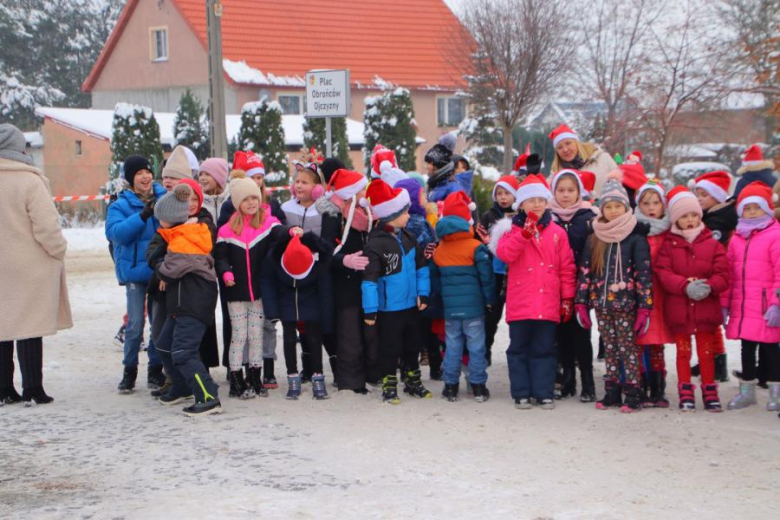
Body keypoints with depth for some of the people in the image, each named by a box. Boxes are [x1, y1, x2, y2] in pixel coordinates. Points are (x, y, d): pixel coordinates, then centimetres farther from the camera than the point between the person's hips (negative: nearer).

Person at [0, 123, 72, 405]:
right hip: (30, 266, -5)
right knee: (29, 326, 1)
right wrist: (58, 250, 0)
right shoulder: (29, 181, -15)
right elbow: (46, 226, -17)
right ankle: (32, 390, 4)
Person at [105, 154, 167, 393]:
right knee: (135, 324, -3)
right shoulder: (121, 205, -4)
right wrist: (142, 216, -29)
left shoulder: (164, 198, 1)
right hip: (135, 271, -2)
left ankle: (156, 370, 20)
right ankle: (130, 370, 12)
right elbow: (115, 232, -19)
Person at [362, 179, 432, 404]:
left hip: (411, 304, 7)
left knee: (412, 345, 18)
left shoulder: (408, 238, 5)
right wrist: (370, 310, -17)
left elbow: (421, 267, 13)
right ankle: (389, 386, 17)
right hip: (388, 308, -7)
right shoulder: (376, 244, -18)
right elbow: (369, 278, -17)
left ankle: (413, 381, 32)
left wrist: (423, 293, 6)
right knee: (390, 349, 4)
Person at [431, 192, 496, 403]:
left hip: (449, 308, 4)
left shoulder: (438, 250, 4)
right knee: (476, 346, 4)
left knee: (452, 346, 11)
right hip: (473, 306, -4)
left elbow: (434, 278, 13)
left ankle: (451, 386, 13)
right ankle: (478, 387, 7)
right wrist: (490, 299, 3)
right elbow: (486, 276, -9)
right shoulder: (476, 247, -10)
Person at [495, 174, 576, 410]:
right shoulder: (514, 230, 4)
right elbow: (504, 253, -17)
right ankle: (521, 393, 14)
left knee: (544, 349, 6)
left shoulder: (557, 232, 6)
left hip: (548, 304, 1)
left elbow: (566, 268, 8)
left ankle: (544, 393, 14)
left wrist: (567, 298, 5)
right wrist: (526, 232, -23)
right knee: (519, 349, 6)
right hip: (520, 304, 0)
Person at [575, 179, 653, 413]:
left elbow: (644, 273, -7)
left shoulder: (636, 237, -4)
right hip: (602, 305, 4)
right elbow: (585, 271, 10)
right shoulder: (595, 238, 10)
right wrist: (582, 303, 6)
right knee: (610, 349, 10)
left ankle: (633, 395, 2)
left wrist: (644, 306, -12)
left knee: (628, 348, -3)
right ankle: (612, 394, 15)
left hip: (626, 305, -4)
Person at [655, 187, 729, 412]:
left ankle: (710, 392, 18)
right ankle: (686, 393, 17)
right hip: (678, 308, 0)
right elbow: (663, 273, -11)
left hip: (706, 308, 0)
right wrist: (686, 286, -25)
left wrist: (708, 286, -24)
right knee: (683, 351, 10)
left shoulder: (712, 244, 1)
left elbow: (722, 275, -4)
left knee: (706, 351, 8)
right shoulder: (668, 245, 1)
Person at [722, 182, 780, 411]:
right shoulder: (736, 239, 12)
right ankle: (746, 391, 26)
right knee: (747, 348, 15)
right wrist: (724, 304, 11)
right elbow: (729, 274, 14)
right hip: (741, 308, 6)